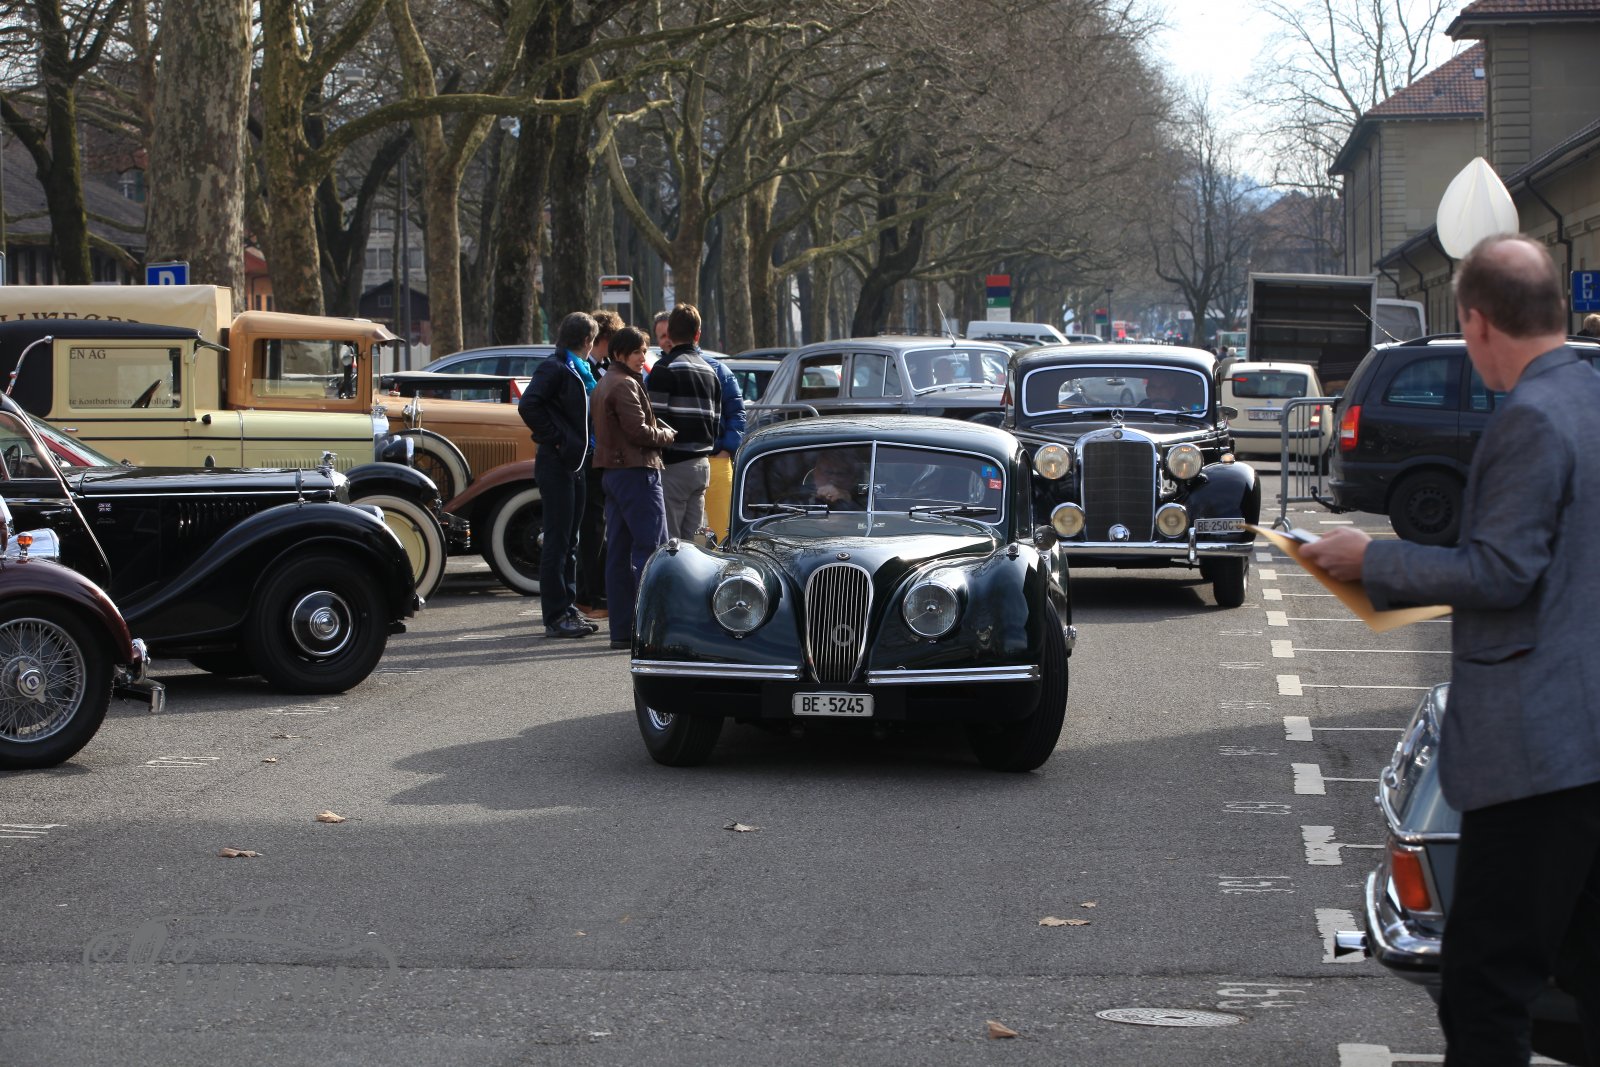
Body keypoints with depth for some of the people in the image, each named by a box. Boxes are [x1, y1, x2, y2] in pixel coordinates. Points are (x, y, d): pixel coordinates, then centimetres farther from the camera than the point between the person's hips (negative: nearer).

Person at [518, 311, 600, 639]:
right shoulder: (554, 368, -12)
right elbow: (528, 405, -22)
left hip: (573, 463, 9)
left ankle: (568, 609, 20)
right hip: (556, 462, -9)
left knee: (569, 541, 13)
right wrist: (554, 439, -18)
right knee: (558, 541, -7)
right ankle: (555, 617, -4)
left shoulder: (579, 370, 16)